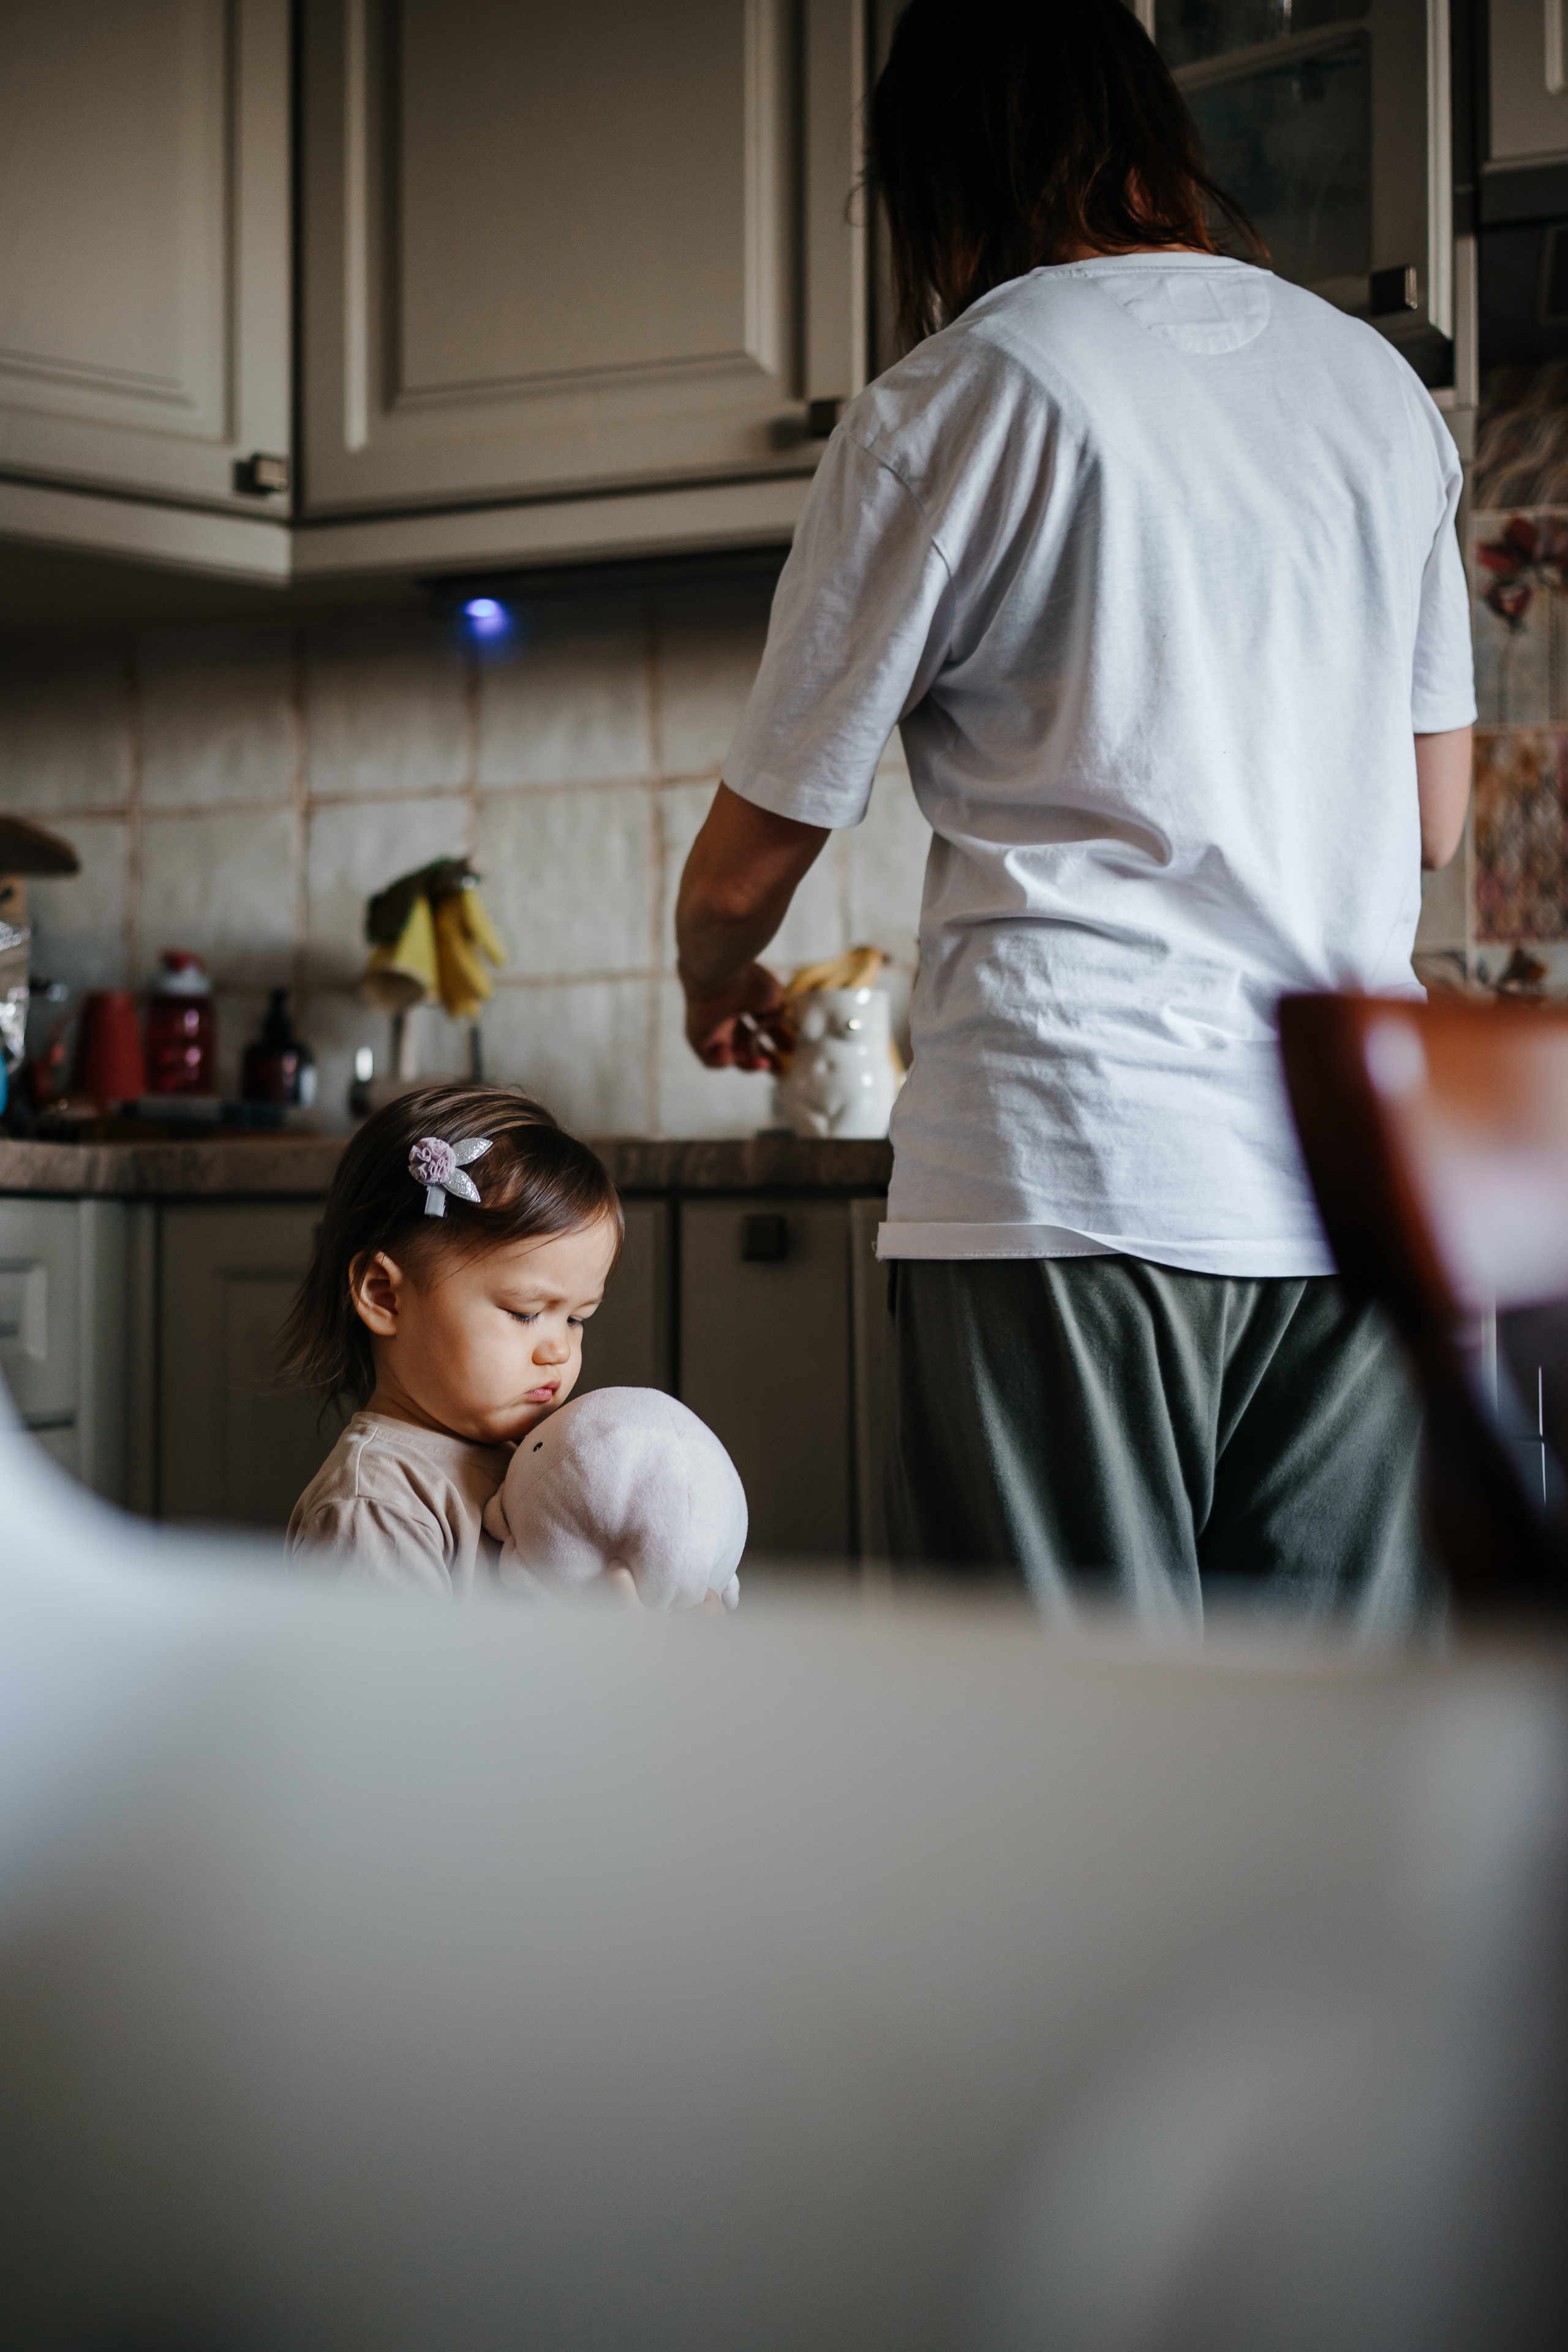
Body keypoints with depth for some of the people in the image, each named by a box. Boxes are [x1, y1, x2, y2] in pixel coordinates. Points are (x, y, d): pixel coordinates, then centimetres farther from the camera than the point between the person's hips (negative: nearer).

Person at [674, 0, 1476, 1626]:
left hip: (1072, 1172, -5)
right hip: (1358, 1187, 5)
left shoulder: (951, 404, -2)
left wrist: (717, 991, 26)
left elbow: (745, 870, 4)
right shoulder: (1380, 383, 14)